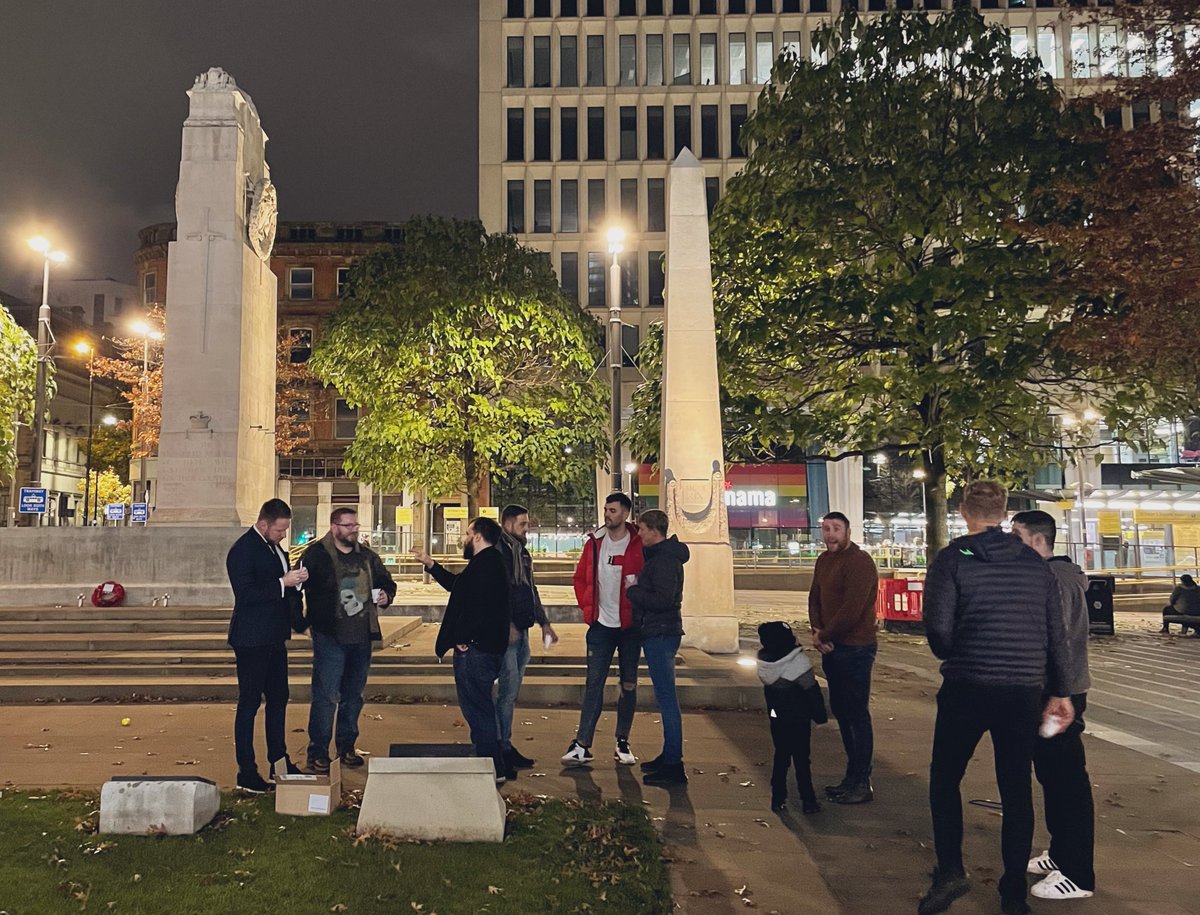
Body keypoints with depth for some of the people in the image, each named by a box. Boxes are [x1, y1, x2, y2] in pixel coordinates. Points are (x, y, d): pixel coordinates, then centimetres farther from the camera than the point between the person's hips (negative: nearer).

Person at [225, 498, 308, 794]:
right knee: (249, 703, 0)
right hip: (252, 639, -9)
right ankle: (246, 773, 8)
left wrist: (295, 581, 0)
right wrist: (283, 583, -24)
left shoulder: (274, 548, 12)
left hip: (274, 637, 9)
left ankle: (279, 762, 26)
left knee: (278, 699, 15)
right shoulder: (243, 550, -15)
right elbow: (245, 594, -23)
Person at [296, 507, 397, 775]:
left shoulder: (367, 556, 13)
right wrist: (306, 619, -18)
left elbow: (387, 582, 23)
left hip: (362, 637, 6)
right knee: (326, 696, -6)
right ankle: (317, 753, 4)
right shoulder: (316, 554, -5)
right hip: (330, 637, -6)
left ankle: (347, 747, 27)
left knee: (353, 695, 14)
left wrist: (386, 596, 3)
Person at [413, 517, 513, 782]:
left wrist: (463, 638, -19)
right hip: (485, 648, 11)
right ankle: (494, 767, 26)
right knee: (481, 709, 18)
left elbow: (479, 605, -27)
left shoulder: (486, 564, -17)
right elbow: (457, 585, 32)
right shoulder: (489, 563, 18)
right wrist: (430, 564, 33)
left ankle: (493, 770, 4)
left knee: (478, 709, -3)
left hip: (475, 650, -11)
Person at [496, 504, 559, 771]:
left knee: (511, 691, 12)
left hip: (521, 631, 9)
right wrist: (507, 625, -23)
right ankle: (503, 747, 1)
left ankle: (503, 745, 20)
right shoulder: (496, 552, -9)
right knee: (509, 690, -7)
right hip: (505, 632, -9)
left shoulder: (522, 553, 19)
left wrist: (544, 623, 21)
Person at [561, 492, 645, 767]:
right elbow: (580, 578, 13)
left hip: (630, 625, -2)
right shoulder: (594, 542, 3)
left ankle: (623, 743, 21)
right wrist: (587, 608, 5)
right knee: (593, 683, 0)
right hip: (601, 624, 2)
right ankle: (582, 746, 1)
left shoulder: (639, 545, -7)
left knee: (628, 684, 9)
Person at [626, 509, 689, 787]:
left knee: (666, 699, -7)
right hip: (658, 634, 11)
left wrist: (633, 590, -13)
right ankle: (669, 756, 25)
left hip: (661, 635, -11)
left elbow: (663, 600, -25)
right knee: (665, 697, 16)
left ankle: (674, 766, -4)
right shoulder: (659, 555, 16)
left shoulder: (664, 560, -16)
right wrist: (636, 588, 6)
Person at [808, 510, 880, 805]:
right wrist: (817, 631, -5)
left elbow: (851, 609, -21)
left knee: (857, 714, -2)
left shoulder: (859, 562, -16)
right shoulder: (824, 560, 12)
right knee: (840, 711, 15)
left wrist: (824, 635, -12)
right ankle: (853, 777, 27)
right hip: (832, 647, 9)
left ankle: (861, 783, 8)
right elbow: (815, 598, 12)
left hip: (855, 648, -9)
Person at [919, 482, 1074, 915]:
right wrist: (1060, 692, 15)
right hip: (1024, 690, 3)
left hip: (967, 688, -3)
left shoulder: (952, 560, -6)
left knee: (945, 779, 14)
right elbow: (1056, 633, 8)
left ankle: (950, 870, 4)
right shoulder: (1035, 564, 7)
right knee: (1016, 789, 13)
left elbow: (938, 628, -11)